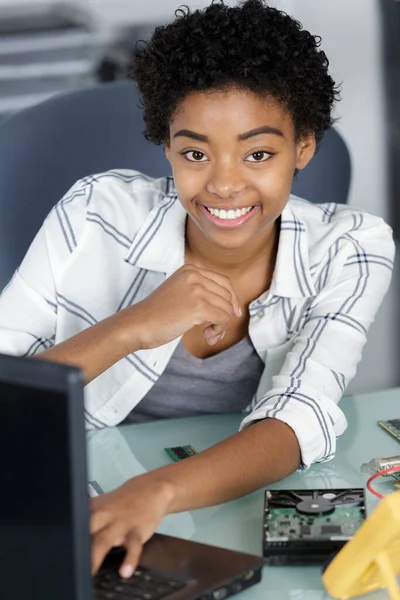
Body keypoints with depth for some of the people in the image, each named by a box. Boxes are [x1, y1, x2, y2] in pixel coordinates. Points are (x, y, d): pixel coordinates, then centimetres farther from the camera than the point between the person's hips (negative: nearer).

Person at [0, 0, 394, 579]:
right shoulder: (98, 215, -12)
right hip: (83, 522, 0)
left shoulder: (349, 250, -9)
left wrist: (156, 490, -39)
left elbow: (299, 422, -22)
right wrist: (129, 329, -29)